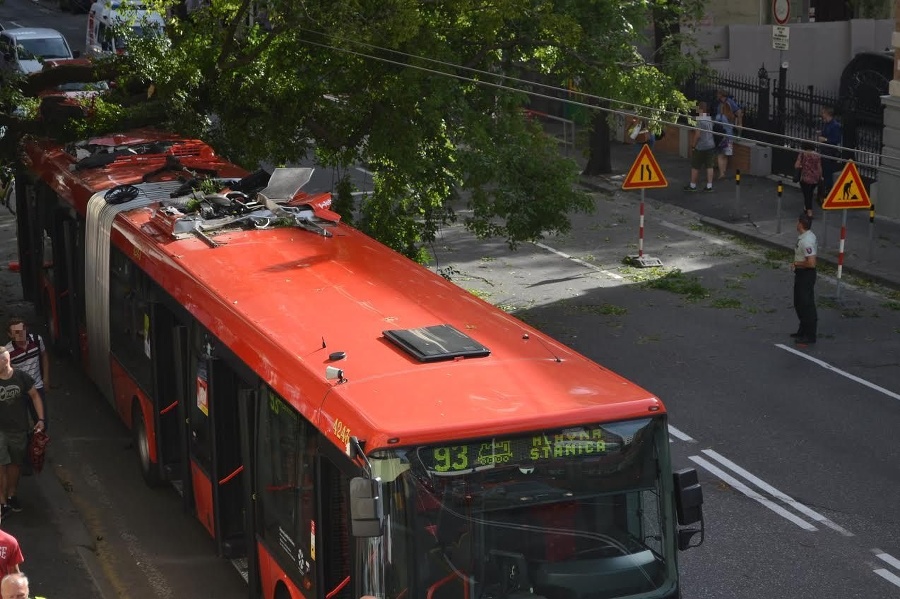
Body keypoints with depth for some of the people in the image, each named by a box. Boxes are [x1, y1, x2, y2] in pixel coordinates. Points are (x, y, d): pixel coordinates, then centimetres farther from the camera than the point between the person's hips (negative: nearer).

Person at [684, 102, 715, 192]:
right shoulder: (709, 119, 5)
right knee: (709, 166, 8)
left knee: (695, 167, 6)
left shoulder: (699, 120, -18)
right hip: (711, 145, 7)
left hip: (700, 147, -7)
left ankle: (693, 186, 15)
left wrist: (693, 145, -9)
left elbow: (697, 135, -20)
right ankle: (709, 186, 9)